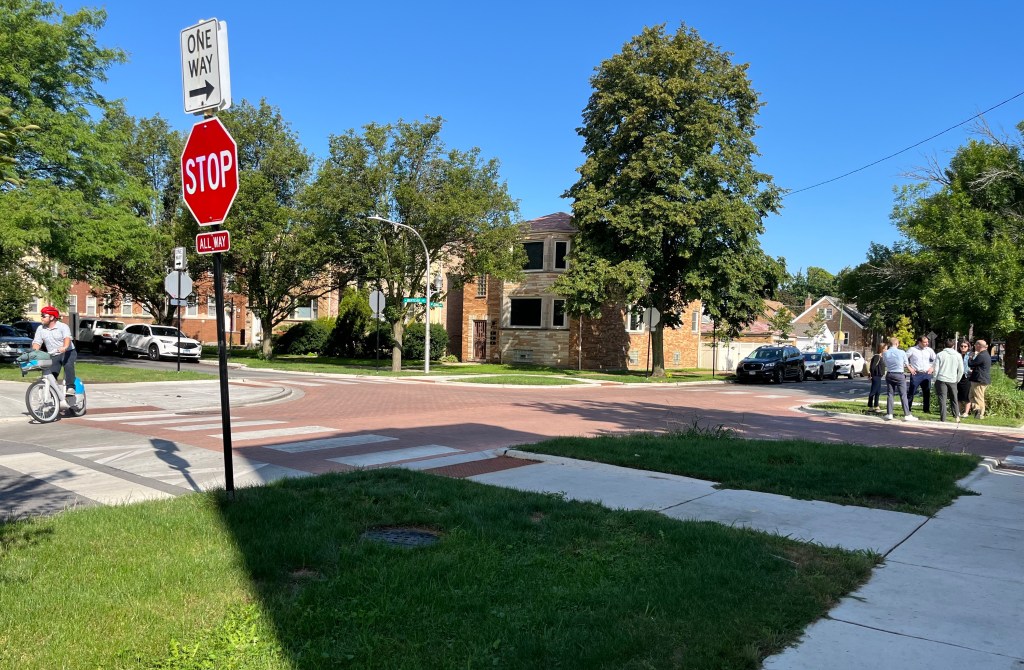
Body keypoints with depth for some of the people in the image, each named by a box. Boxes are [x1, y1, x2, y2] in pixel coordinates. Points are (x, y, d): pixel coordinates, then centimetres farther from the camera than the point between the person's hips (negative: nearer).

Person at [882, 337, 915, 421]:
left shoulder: (885, 353, -4)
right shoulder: (902, 352, -10)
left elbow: (884, 363, 4)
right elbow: (906, 364, 1)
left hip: (889, 375, 3)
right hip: (900, 375, -3)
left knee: (890, 394, 9)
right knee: (903, 395, 0)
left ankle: (889, 414, 8)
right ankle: (907, 415, 0)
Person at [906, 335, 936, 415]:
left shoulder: (929, 350, 8)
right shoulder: (912, 350, -3)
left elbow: (935, 360, 18)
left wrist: (932, 368, 7)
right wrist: (909, 367, -3)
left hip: (927, 374, 4)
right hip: (916, 374, -4)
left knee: (927, 392, 9)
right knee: (911, 392, -3)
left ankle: (926, 409, 19)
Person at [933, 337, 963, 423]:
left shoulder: (940, 354, -1)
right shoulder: (958, 355, 4)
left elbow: (936, 369, -3)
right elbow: (961, 370, 6)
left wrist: (935, 379, 6)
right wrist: (957, 380, 15)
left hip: (941, 379, -2)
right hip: (952, 380, 2)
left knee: (942, 399, -2)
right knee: (954, 399, 14)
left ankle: (943, 418, -4)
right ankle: (957, 417, 12)